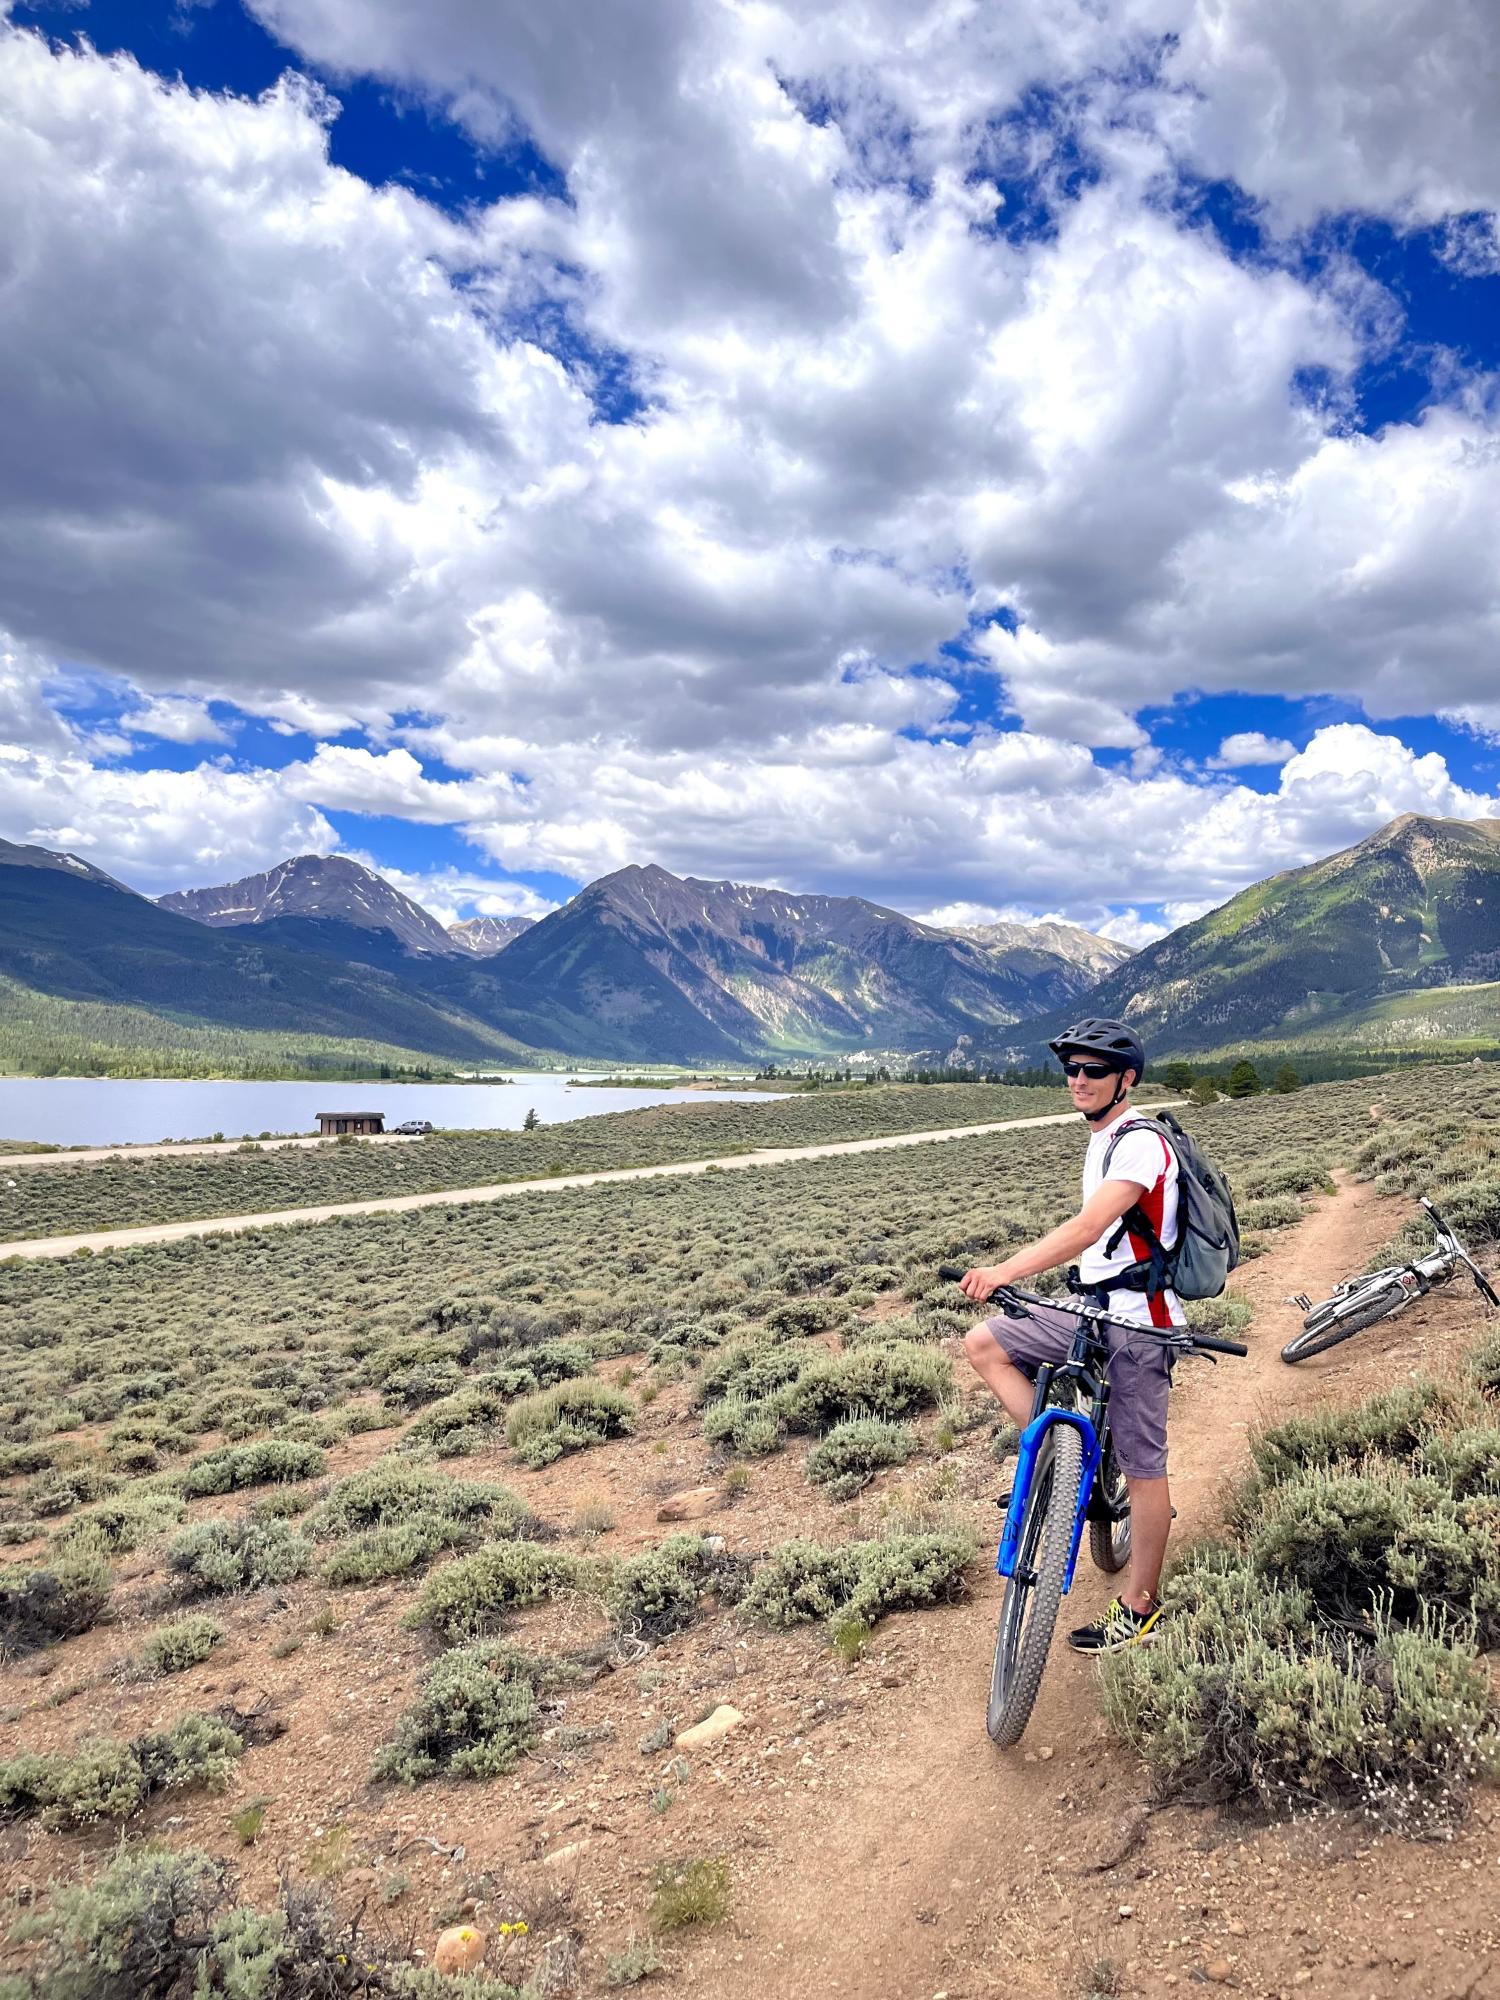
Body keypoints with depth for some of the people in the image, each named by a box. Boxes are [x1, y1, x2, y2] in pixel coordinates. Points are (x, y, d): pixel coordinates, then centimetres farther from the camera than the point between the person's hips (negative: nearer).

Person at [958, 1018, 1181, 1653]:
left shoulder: (1141, 1144, -19)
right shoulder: (1101, 1142, 12)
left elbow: (1086, 1228, -32)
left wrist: (1006, 1271, -41)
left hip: (1138, 1320, -9)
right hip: (1092, 1308, 9)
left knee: (1142, 1466, 2)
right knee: (984, 1343, -3)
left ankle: (1139, 1609, 16)